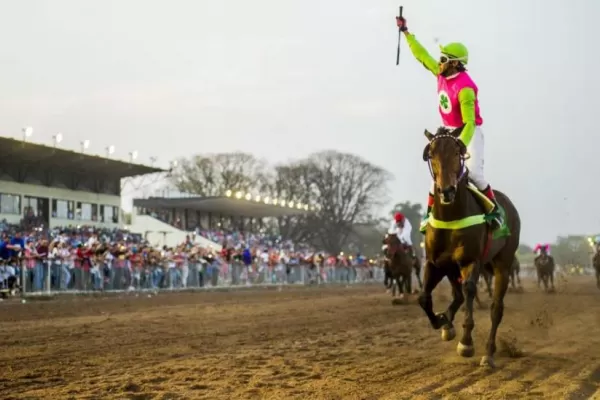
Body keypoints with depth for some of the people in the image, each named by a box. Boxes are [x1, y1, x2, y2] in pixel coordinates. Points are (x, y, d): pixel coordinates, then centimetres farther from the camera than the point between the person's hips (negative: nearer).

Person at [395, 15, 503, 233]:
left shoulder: (465, 88, -27)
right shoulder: (442, 74, -3)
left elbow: (469, 122, -30)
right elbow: (422, 56, 10)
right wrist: (406, 32, 15)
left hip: (469, 132, -8)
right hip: (449, 131, 8)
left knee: (473, 171, -21)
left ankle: (495, 209, -5)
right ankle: (430, 211, 11)